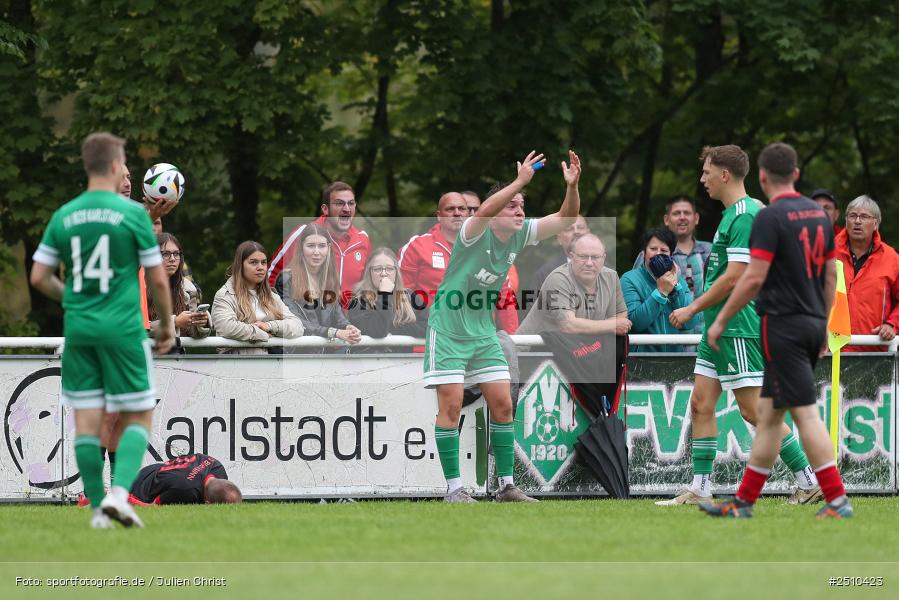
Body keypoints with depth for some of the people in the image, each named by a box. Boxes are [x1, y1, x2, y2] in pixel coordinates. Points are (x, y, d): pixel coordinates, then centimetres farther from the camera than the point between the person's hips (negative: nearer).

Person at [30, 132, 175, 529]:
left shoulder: (64, 216, 4)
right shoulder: (132, 213, -7)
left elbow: (39, 277, 5)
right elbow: (157, 278, -4)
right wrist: (167, 324, 11)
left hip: (78, 328, 4)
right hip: (123, 328, -4)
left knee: (86, 420, 7)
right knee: (138, 417, 5)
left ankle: (98, 509, 7)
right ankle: (119, 492, -14)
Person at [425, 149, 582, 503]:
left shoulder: (521, 234, 0)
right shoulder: (476, 232, -18)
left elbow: (566, 218, -5)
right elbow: (485, 210, -41)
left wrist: (572, 186, -23)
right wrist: (520, 181, -47)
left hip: (483, 330, 6)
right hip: (448, 326, -6)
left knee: (502, 404, 2)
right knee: (451, 405, -8)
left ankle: (506, 485, 8)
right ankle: (454, 488, -4)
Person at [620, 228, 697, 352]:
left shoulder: (678, 279, 14)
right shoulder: (629, 280, 3)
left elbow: (690, 324, 2)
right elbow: (634, 322, -11)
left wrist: (676, 286, -3)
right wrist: (661, 292, -13)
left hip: (675, 351, 3)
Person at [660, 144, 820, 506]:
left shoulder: (745, 216, -16)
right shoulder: (732, 214, 16)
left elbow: (735, 277, -21)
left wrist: (692, 309, -14)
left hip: (739, 330, -10)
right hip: (719, 328, 10)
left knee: (754, 409, -9)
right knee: (700, 404, 8)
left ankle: (809, 482, -4)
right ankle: (700, 489, 10)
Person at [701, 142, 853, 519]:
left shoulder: (771, 218, -13)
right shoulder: (819, 215, 10)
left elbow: (754, 278, -16)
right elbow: (831, 276, 14)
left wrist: (721, 321, -8)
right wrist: (823, 324, 24)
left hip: (784, 325, -8)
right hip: (812, 324, 8)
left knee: (805, 412, -7)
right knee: (768, 413, 12)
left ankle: (837, 500, -11)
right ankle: (744, 501, 16)